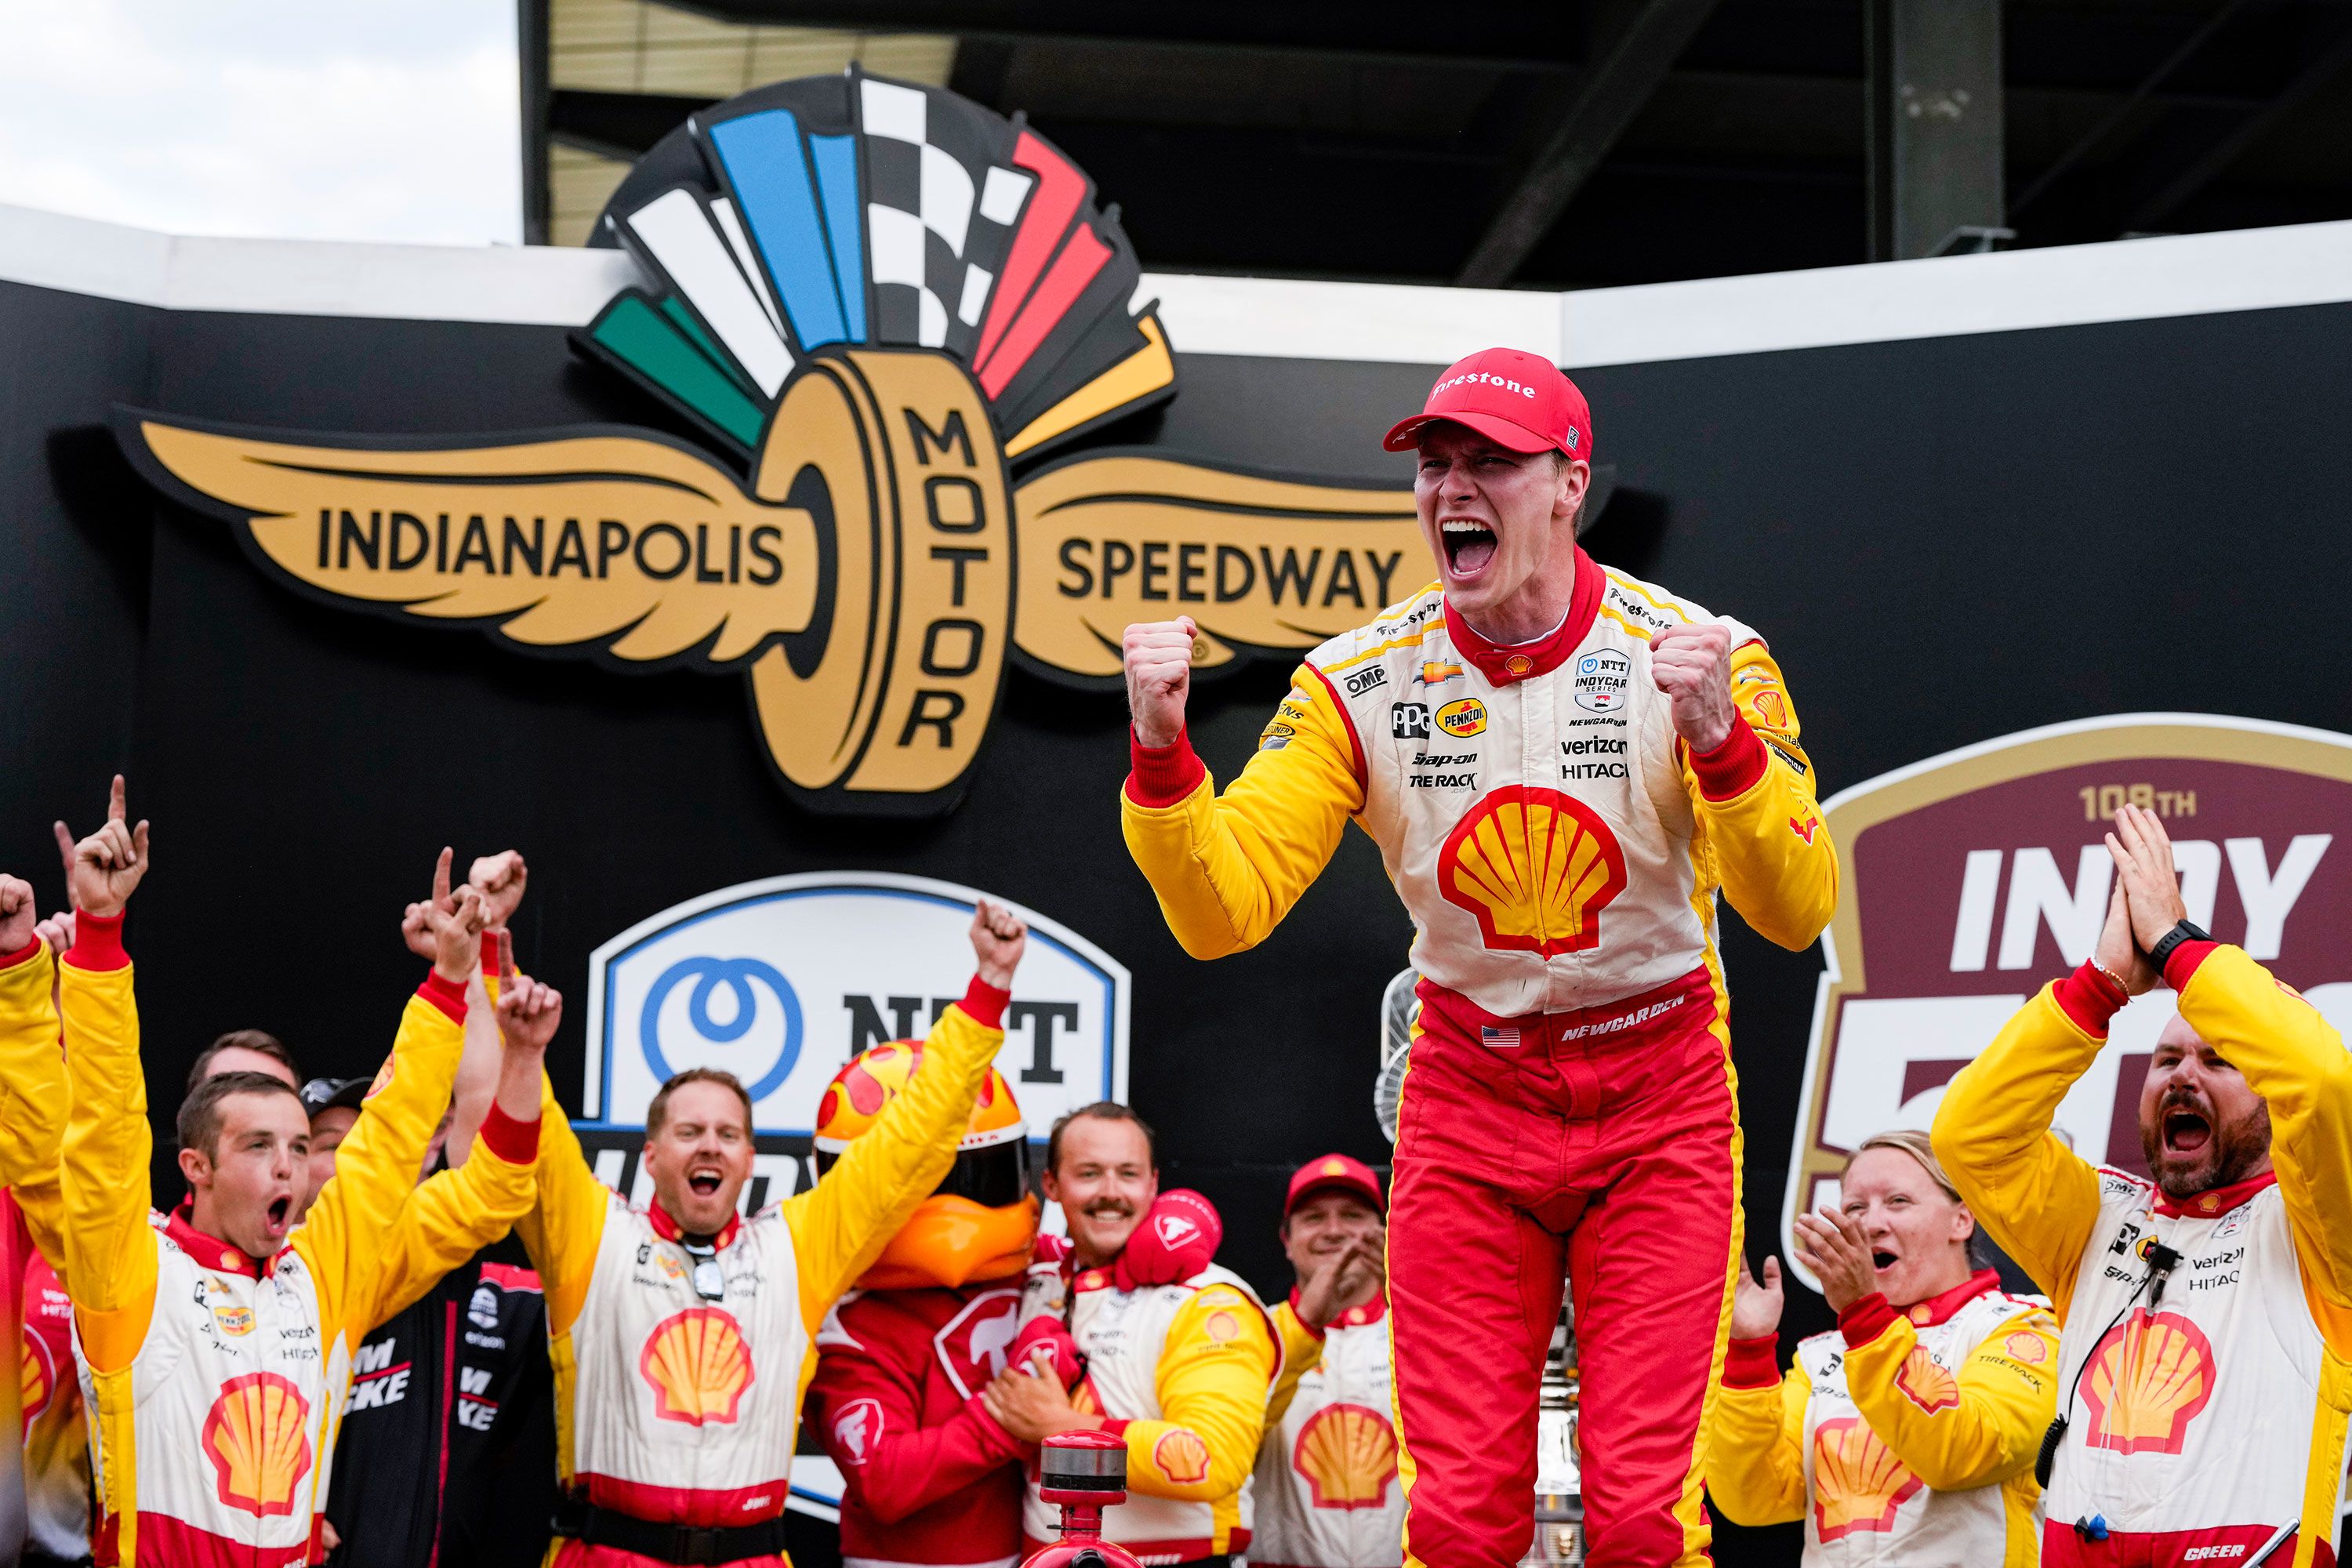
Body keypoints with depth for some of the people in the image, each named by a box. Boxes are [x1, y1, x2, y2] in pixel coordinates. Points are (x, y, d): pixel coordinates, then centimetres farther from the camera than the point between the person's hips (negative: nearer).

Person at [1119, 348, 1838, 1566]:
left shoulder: (1698, 654, -11)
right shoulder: (1361, 681, -7)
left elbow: (1795, 913, -20)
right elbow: (1223, 911, -11)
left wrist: (1719, 738, -36)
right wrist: (1162, 749, -27)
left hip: (1657, 1097, -1)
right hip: (1468, 1091, 1)